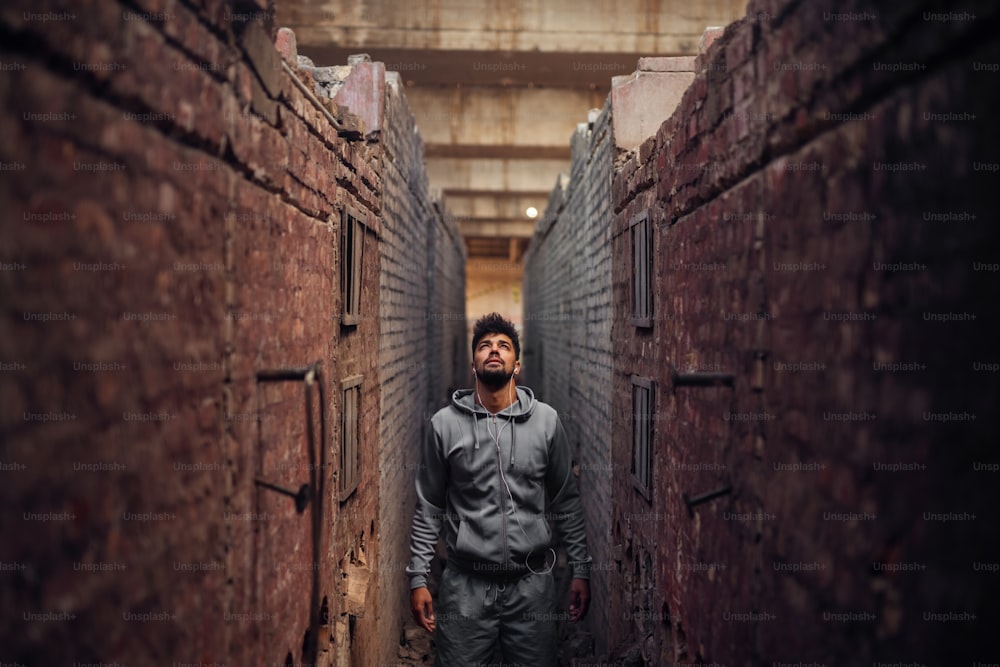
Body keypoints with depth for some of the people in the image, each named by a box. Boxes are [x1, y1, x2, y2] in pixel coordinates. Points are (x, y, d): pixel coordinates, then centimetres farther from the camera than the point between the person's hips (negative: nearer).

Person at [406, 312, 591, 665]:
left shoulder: (546, 420, 1)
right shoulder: (445, 424, -1)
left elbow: (566, 502, 7)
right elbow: (429, 507, 5)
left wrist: (581, 570, 5)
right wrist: (417, 578, 1)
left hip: (532, 583, 1)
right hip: (465, 585, 0)